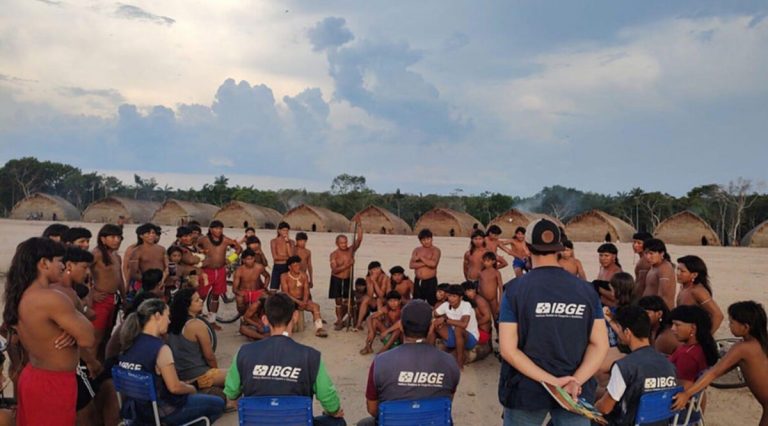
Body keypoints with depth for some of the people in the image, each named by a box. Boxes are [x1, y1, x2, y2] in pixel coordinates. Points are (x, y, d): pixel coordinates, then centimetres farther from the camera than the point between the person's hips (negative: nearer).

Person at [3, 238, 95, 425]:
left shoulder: (20, 296, 4)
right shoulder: (52, 298, -25)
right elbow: (87, 339, -21)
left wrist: (70, 331, -8)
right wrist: (75, 315, -4)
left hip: (32, 375, 9)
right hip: (53, 383, -9)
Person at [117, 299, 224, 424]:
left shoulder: (131, 342, -1)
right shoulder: (160, 348, -25)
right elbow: (174, 387, -23)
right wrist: (192, 388, -3)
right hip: (159, 412, -8)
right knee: (218, 404, 3)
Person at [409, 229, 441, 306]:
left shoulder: (435, 250, -1)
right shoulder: (416, 250, 10)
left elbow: (433, 263, -19)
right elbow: (411, 265, -2)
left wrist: (420, 258, -8)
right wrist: (425, 263, -12)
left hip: (430, 281, -4)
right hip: (418, 281, 4)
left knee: (432, 304, -6)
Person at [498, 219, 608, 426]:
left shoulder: (515, 288, -9)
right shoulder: (586, 290, -1)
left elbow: (508, 349, -15)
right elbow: (600, 344, -6)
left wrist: (551, 380, -15)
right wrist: (575, 381, -14)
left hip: (526, 389, -1)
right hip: (575, 392, 2)